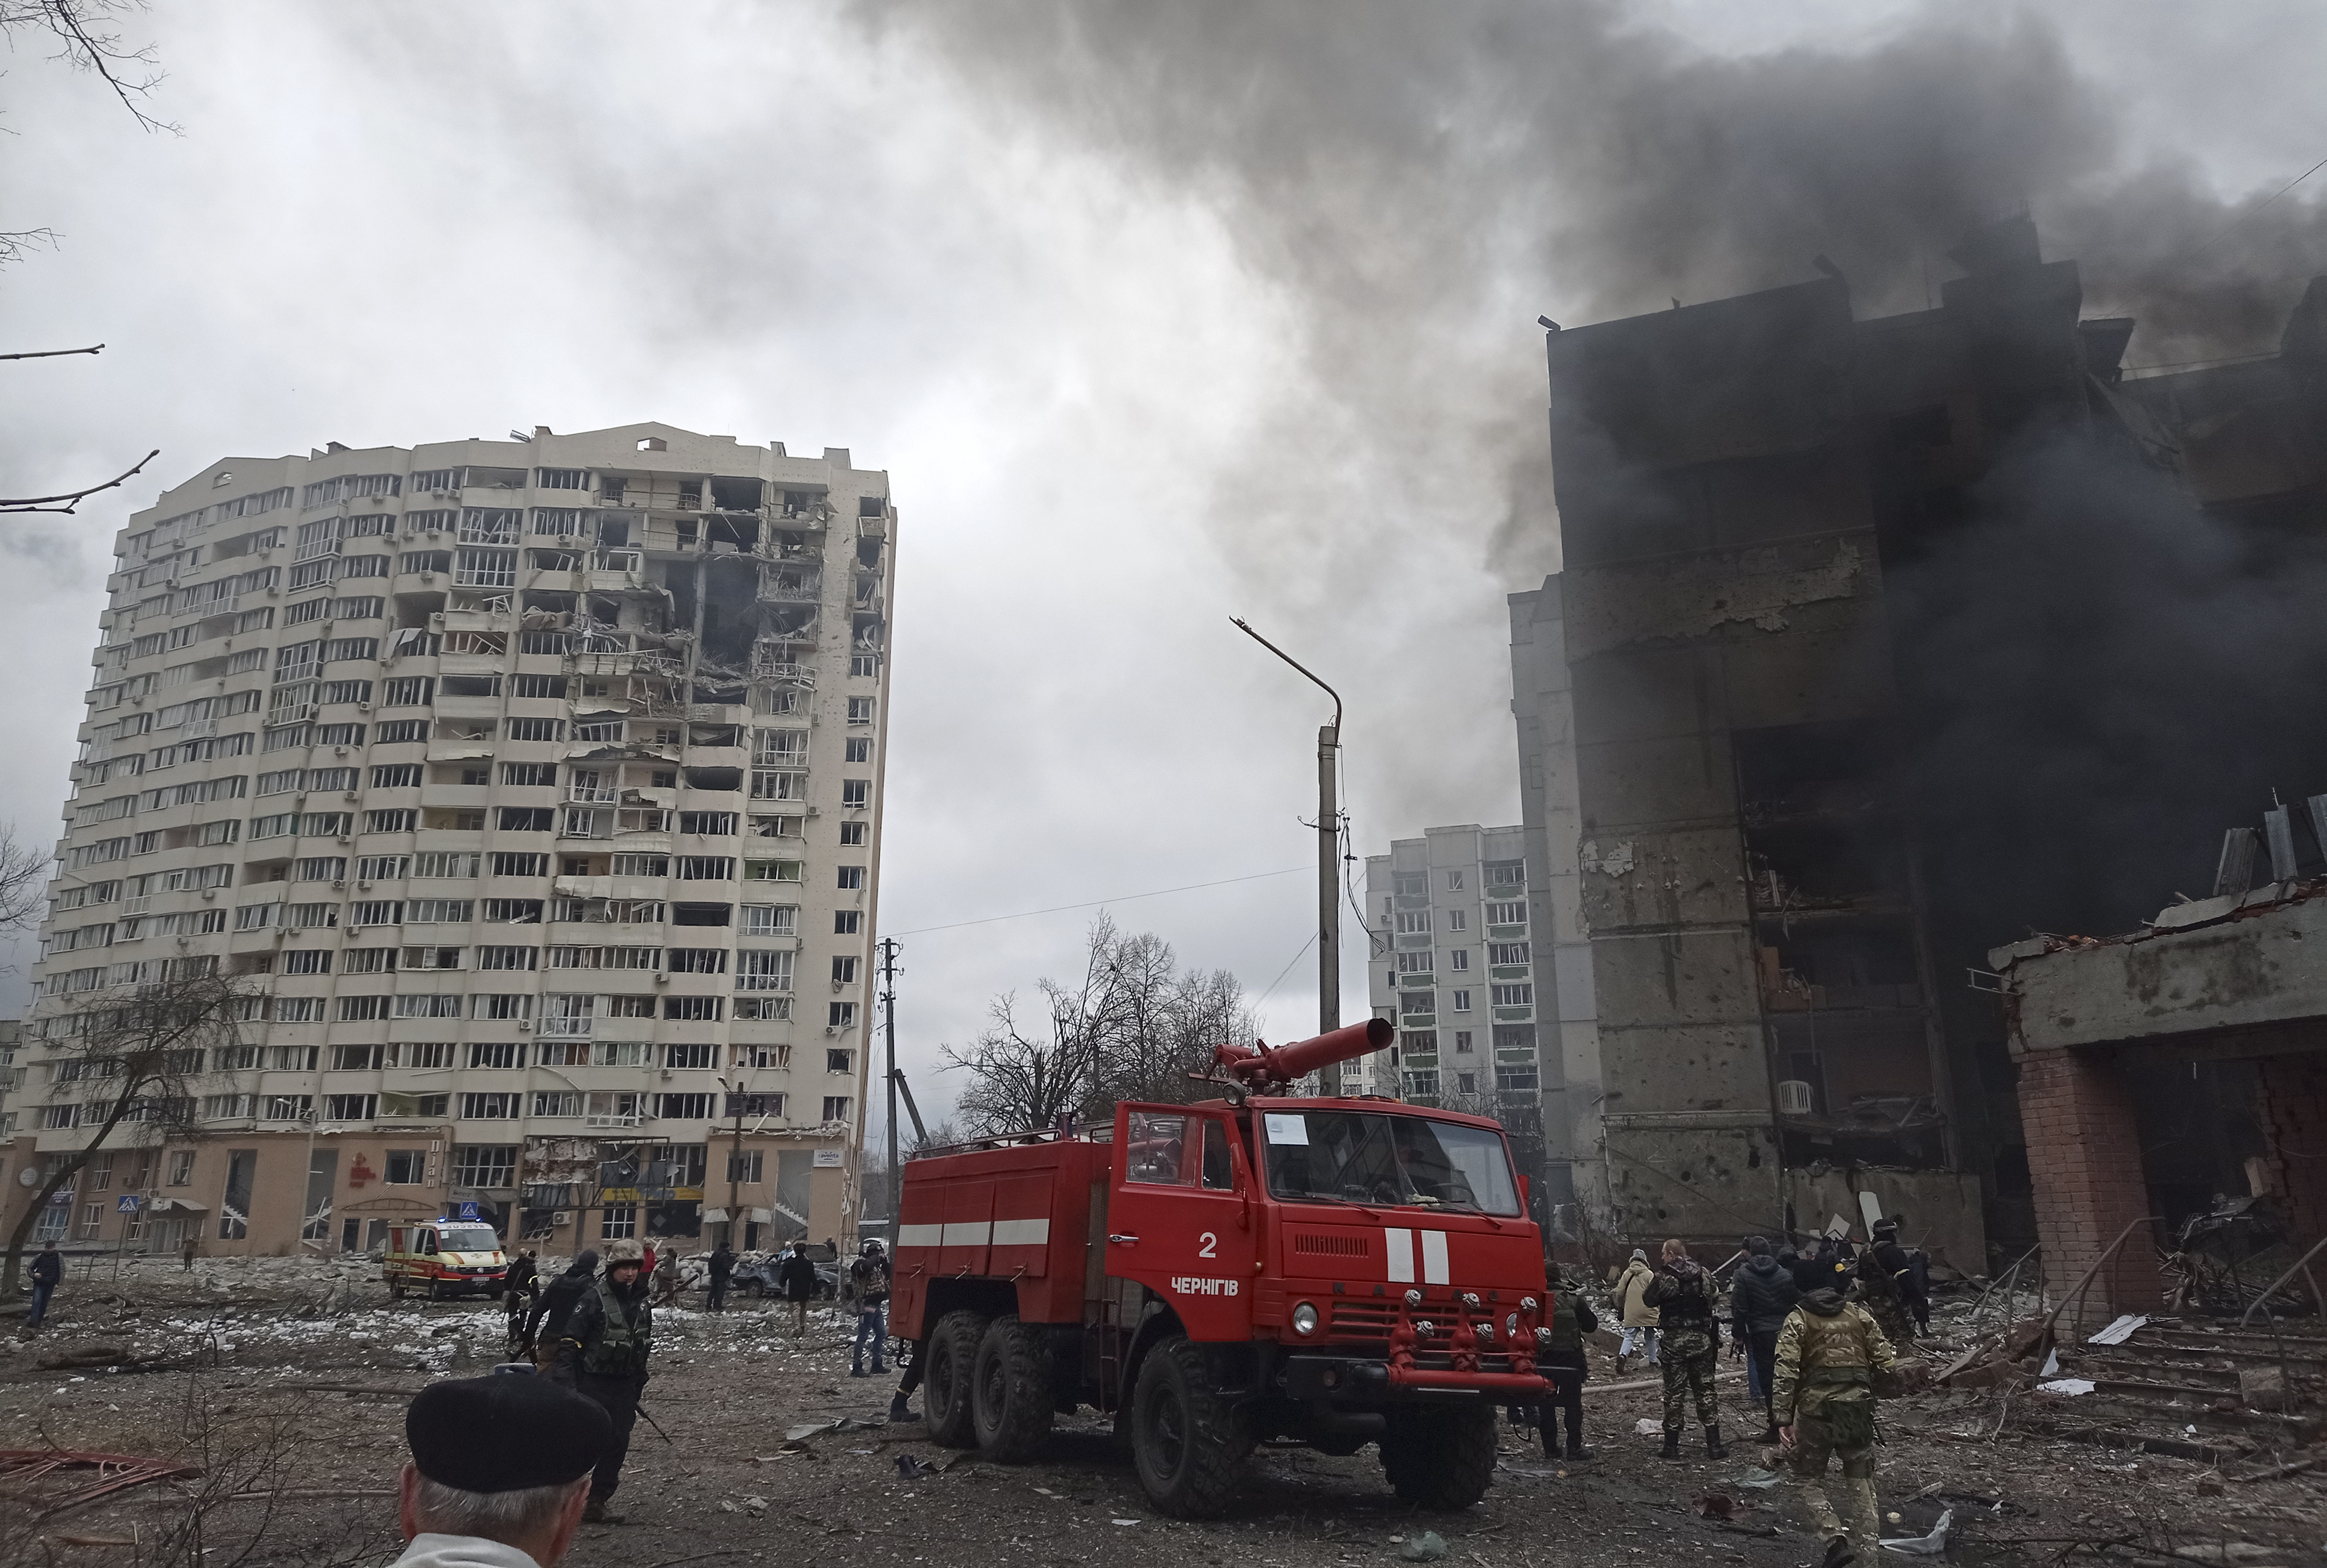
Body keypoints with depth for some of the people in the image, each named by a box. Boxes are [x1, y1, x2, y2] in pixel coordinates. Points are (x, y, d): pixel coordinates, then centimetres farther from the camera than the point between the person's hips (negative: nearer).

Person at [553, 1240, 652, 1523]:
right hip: (593, 1384, -6)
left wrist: (638, 1385, 18)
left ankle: (597, 1504, 14)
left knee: (618, 1444, 5)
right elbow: (569, 1341, -14)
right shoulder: (594, 1299, -12)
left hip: (624, 1386, 6)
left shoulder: (642, 1304, 8)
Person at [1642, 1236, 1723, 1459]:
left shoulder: (1664, 1278, -11)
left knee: (1674, 1391, 4)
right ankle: (1714, 1445, 9)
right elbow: (1714, 1291, 16)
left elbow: (1648, 1300, -2)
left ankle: (1671, 1446, 8)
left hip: (1675, 1340, -3)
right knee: (1705, 1389, 10)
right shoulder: (1704, 1275, 1)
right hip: (1702, 1338, 3)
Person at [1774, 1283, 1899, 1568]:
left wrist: (1783, 1419, -9)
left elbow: (1785, 1371, -9)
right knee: (1860, 1478, 17)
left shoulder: (1798, 1320, 0)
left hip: (1815, 1404, -3)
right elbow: (1886, 1361, 3)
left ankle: (1836, 1536, -8)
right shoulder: (1860, 1315, 9)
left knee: (1810, 1476, 12)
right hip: (1859, 1403, 3)